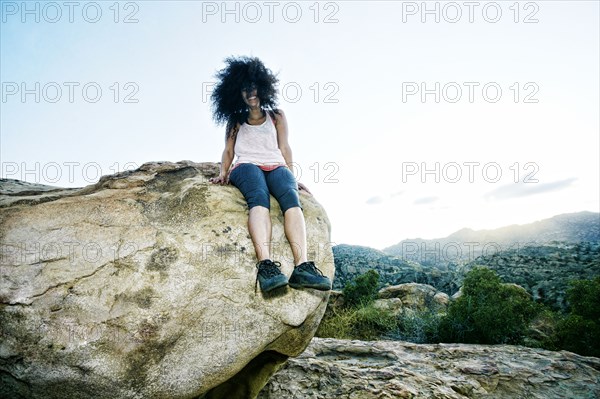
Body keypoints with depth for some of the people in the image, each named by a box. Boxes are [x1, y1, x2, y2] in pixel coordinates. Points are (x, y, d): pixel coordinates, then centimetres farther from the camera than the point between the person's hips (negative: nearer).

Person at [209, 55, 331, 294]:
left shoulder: (276, 116, 27)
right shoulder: (235, 121, 28)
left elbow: (284, 148, 16)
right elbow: (228, 151, 20)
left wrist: (292, 176, 2)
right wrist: (223, 173, 0)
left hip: (276, 166, 1)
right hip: (246, 166, -1)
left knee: (290, 194, -36)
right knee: (259, 195, -38)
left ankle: (302, 267, -53)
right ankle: (266, 265, -58)